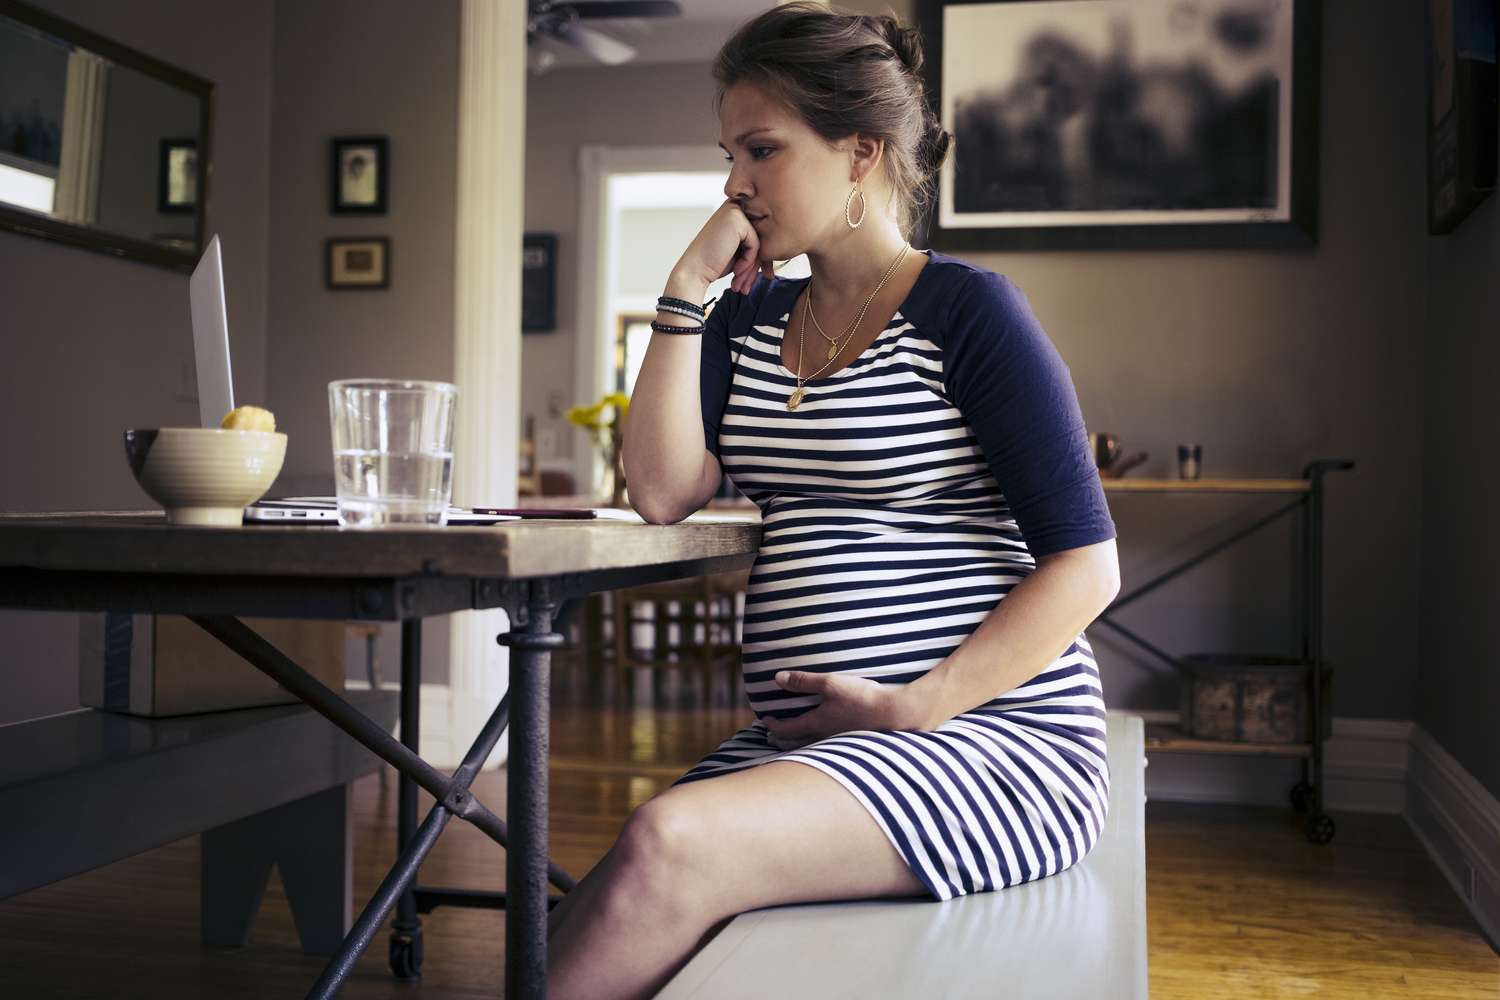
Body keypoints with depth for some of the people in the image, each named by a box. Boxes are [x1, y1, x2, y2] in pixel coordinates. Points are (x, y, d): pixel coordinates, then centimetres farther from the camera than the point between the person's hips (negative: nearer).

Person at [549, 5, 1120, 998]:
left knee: (670, 843, -29)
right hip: (797, 743, 6)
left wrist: (916, 708, -16)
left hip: (992, 735, -5)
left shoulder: (969, 310, -4)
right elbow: (663, 490, 2)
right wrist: (689, 285, 2)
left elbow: (1086, 566, -9)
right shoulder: (753, 319, 16)